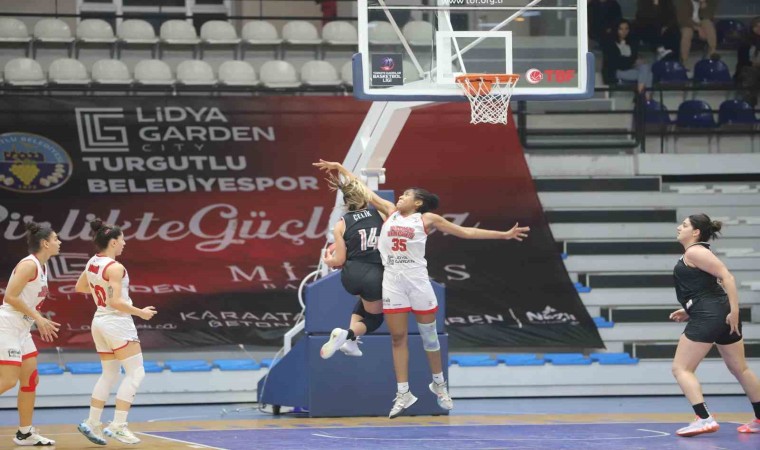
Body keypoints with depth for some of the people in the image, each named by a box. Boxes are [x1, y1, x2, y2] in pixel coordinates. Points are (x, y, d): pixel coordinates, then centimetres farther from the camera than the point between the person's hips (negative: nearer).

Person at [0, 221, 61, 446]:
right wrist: (37, 317, -19)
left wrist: (41, 322, 15)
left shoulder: (41, 266, 12)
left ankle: (25, 433, 16)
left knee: (30, 379, 10)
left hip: (22, 330, 10)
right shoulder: (29, 264, -16)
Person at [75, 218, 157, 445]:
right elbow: (116, 302, -23)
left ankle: (92, 422, 14)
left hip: (100, 321, 9)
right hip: (117, 322, -9)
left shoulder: (92, 263, 6)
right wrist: (140, 312, -13)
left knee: (109, 375, 17)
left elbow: (80, 287, 21)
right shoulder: (115, 268, -19)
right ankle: (118, 425, -10)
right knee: (135, 373, -4)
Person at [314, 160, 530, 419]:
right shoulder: (390, 212, 13)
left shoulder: (427, 219, 4)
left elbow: (466, 232, 6)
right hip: (392, 281, 3)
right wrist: (340, 168, 20)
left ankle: (439, 384, 23)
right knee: (398, 338, 2)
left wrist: (505, 235, 2)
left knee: (429, 336, 6)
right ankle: (403, 393, 6)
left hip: (417, 280, -3)